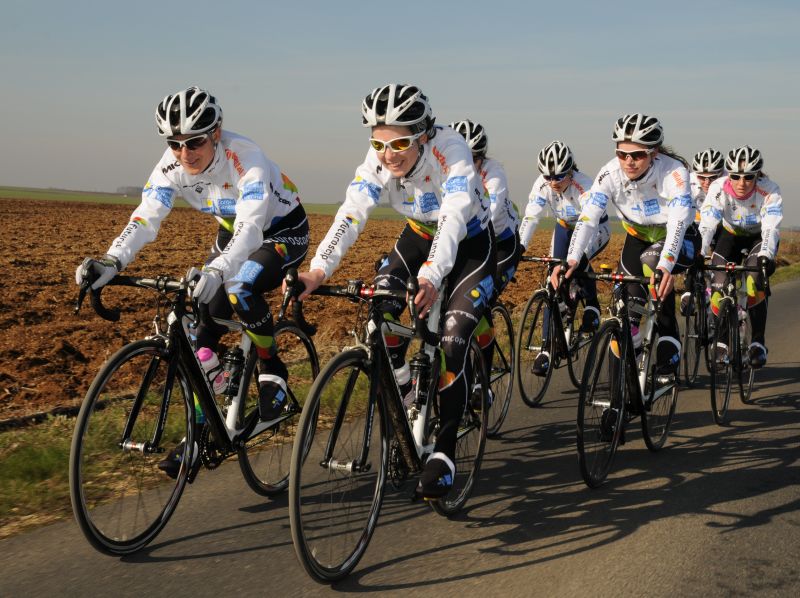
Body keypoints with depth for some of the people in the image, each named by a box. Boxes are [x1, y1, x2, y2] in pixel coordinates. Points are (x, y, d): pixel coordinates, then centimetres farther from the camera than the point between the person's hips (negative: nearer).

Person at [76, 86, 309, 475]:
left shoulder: (245, 159, -35)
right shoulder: (172, 166, -19)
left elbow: (251, 226, -47)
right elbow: (144, 219, -27)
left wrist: (216, 271, -64)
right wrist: (111, 261, -46)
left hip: (284, 232, -6)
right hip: (234, 234, 6)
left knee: (239, 288, -34)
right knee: (205, 323, -6)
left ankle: (272, 372, -9)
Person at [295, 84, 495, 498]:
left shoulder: (450, 151, -34)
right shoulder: (377, 161, -22)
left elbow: (454, 218, -46)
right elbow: (351, 214, -32)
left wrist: (431, 277, -62)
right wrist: (318, 270, -47)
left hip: (470, 244, -4)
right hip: (420, 236, 5)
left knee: (451, 346, -16)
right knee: (379, 309, -18)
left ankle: (444, 453, -5)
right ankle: (402, 387, 9)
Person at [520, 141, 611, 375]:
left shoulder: (583, 186, -35)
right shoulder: (542, 184, -23)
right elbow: (530, 217, -28)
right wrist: (518, 248, -42)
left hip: (595, 229, -4)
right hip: (565, 228, 4)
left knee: (577, 261, -35)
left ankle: (592, 306, -5)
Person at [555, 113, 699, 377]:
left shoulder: (674, 172, -33)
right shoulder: (611, 173, -24)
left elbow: (678, 222, -44)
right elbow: (587, 217, -32)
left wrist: (665, 266, -60)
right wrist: (571, 260, -47)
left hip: (679, 239, -4)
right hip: (638, 237, 4)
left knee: (652, 260, -35)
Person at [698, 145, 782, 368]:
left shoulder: (769, 191, -31)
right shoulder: (719, 188, -28)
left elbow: (771, 228, -41)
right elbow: (706, 225, -35)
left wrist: (766, 256, -59)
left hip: (760, 238, -2)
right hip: (731, 235, 2)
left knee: (755, 283, -26)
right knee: (719, 286, -14)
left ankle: (758, 342, -14)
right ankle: (722, 341, 6)